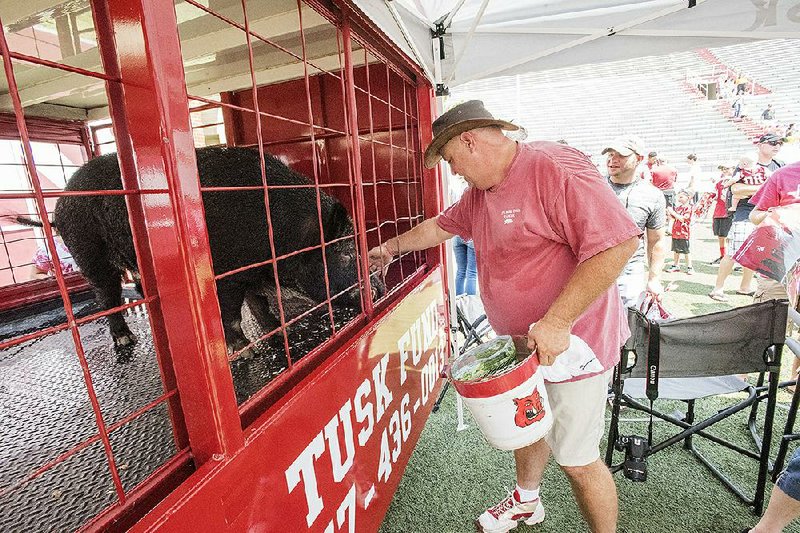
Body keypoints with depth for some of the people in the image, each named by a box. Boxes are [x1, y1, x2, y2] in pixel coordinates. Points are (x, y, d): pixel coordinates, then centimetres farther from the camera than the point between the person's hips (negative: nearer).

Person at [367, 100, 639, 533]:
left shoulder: (555, 168, -22)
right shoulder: (481, 191, 7)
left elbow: (619, 241, -28)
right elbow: (443, 225, 22)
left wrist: (557, 321, -31)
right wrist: (394, 246, 30)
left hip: (571, 343, -8)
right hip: (520, 343, 9)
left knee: (576, 459, 7)